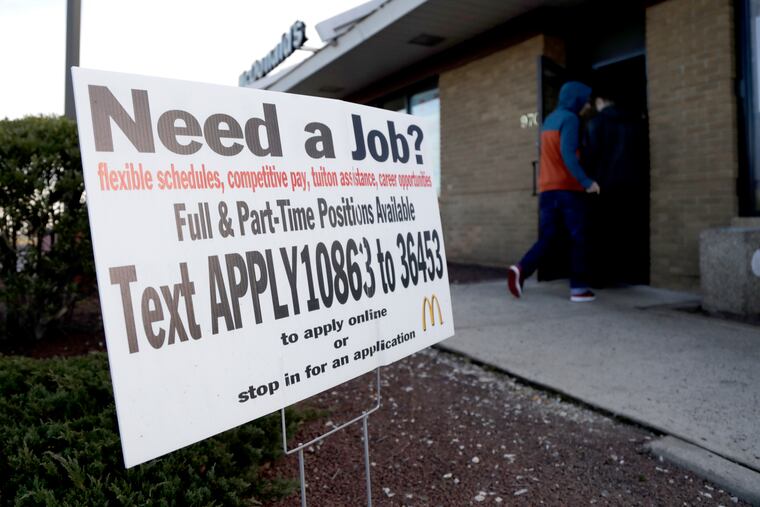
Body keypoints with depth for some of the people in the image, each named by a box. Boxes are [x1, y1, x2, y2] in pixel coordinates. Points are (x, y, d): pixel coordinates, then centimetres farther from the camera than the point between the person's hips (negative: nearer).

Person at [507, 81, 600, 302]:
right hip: (568, 188, -7)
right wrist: (586, 181, -24)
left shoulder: (549, 119, 19)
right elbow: (567, 154, -20)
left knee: (547, 238, 7)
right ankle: (579, 288, 5)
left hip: (547, 188, 7)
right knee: (578, 239, 2)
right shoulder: (570, 118, -7)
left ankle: (521, 269, -16)